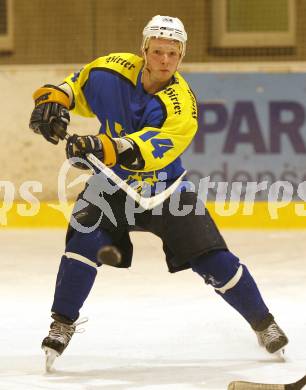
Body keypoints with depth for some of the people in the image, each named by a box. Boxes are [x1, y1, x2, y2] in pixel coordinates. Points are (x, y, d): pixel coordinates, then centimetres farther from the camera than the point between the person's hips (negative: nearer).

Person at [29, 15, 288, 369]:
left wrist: (104, 149, -52)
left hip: (165, 187, -1)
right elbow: (73, 87, 6)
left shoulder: (182, 104, -24)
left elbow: (149, 151, -39)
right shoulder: (111, 72, -15)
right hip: (112, 184, 2)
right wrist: (52, 101, -15)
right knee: (85, 240, -24)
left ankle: (263, 323, 13)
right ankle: (62, 323, -7)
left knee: (214, 260, -6)